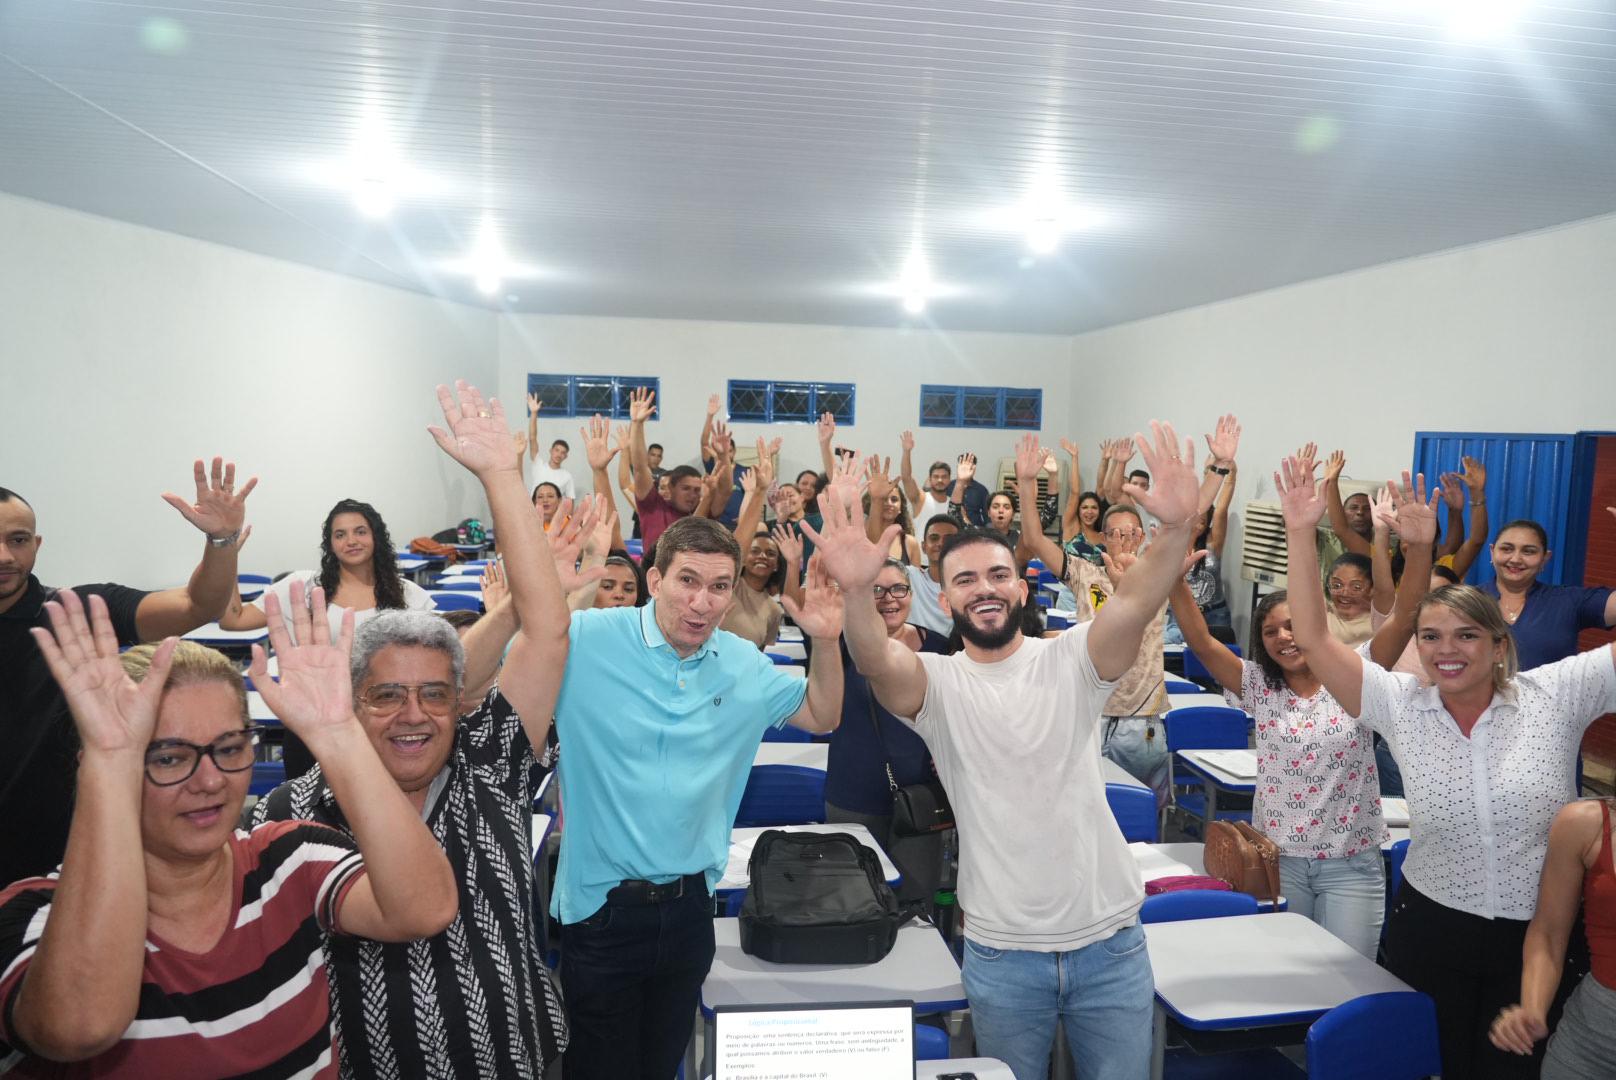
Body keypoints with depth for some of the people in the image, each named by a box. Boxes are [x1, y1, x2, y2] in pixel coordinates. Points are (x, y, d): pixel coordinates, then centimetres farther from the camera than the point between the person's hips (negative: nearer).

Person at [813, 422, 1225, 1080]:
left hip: (1110, 943, 1)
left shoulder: (1071, 661, -3)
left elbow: (1136, 603, -21)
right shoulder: (936, 684, -5)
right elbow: (877, 661, -27)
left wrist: (1175, 529, -40)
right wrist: (857, 592, -47)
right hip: (1000, 953, 0)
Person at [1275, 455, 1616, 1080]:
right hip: (1431, 927, 1)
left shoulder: (1555, 696, -9)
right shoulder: (1401, 705, -7)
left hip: (1540, 934, -1)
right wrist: (1302, 534, -18)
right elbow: (1312, 639, -13)